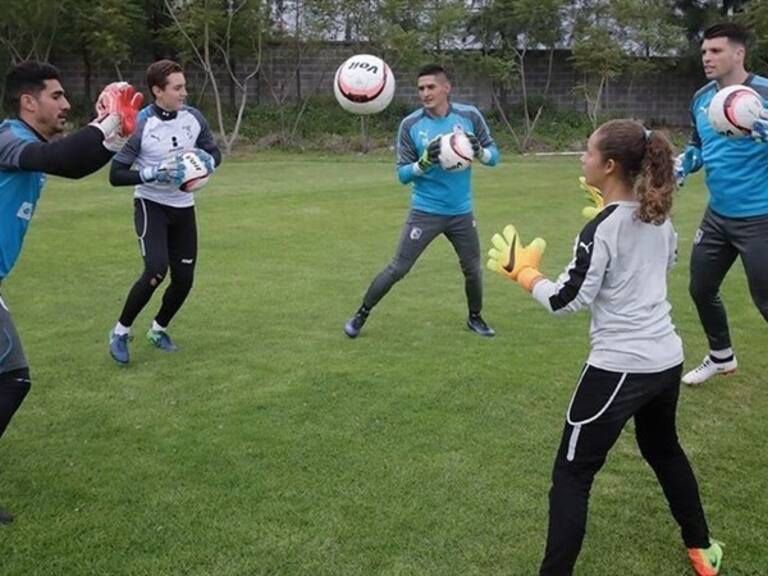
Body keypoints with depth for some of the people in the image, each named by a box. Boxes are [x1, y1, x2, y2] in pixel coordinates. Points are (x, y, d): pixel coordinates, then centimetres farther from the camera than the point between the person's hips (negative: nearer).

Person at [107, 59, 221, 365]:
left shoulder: (193, 117, -4)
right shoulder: (140, 124, -17)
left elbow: (214, 153, 12)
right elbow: (116, 175, -15)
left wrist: (207, 163, -11)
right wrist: (153, 174, -28)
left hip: (183, 208, 5)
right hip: (151, 206, -5)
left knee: (184, 279, 4)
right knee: (156, 269, -23)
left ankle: (158, 329, 32)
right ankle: (121, 331, -1)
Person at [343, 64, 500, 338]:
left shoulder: (469, 116, -5)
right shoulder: (410, 125, -10)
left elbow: (493, 155, 0)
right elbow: (402, 174, -8)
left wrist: (479, 152, -22)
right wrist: (424, 162, -27)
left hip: (461, 212, 2)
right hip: (425, 212, -2)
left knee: (473, 269, 13)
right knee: (397, 268, -1)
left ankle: (475, 317, 38)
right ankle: (361, 315, 16)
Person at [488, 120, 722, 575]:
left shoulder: (602, 229, -18)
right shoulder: (660, 218, 4)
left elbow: (566, 301, -18)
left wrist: (524, 272, -2)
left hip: (619, 368, -8)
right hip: (667, 360, 8)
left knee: (572, 474, 2)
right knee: (664, 450, 30)